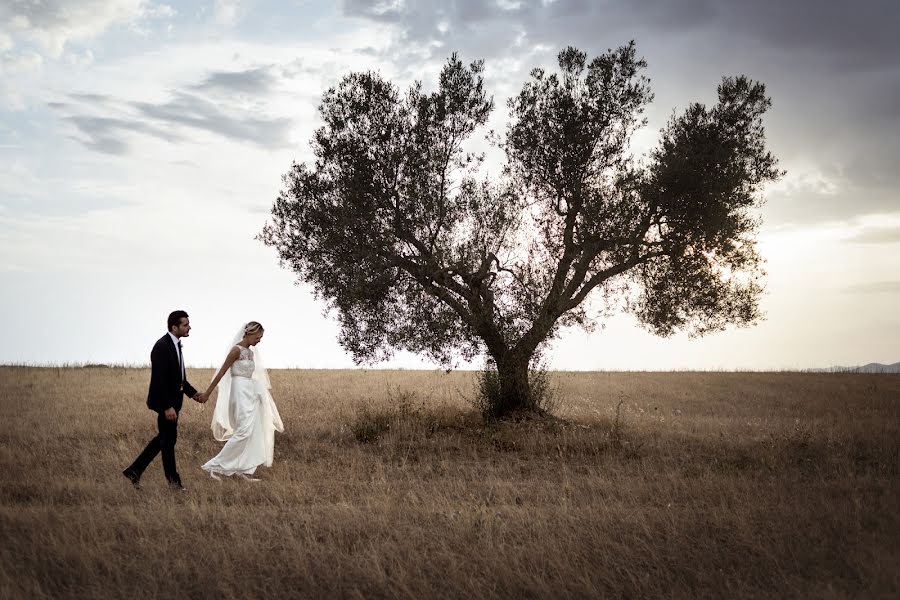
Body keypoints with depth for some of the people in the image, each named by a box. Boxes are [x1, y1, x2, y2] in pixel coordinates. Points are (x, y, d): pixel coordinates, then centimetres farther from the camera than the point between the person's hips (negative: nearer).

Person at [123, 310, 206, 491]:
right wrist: (167, 407, -26)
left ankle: (134, 471, 21)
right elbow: (159, 380, -24)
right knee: (168, 439, 5)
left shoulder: (175, 345, 10)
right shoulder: (162, 346, -20)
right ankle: (173, 478, 20)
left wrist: (193, 393, 6)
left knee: (164, 438, 15)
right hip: (165, 402, -10)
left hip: (172, 401, 10)